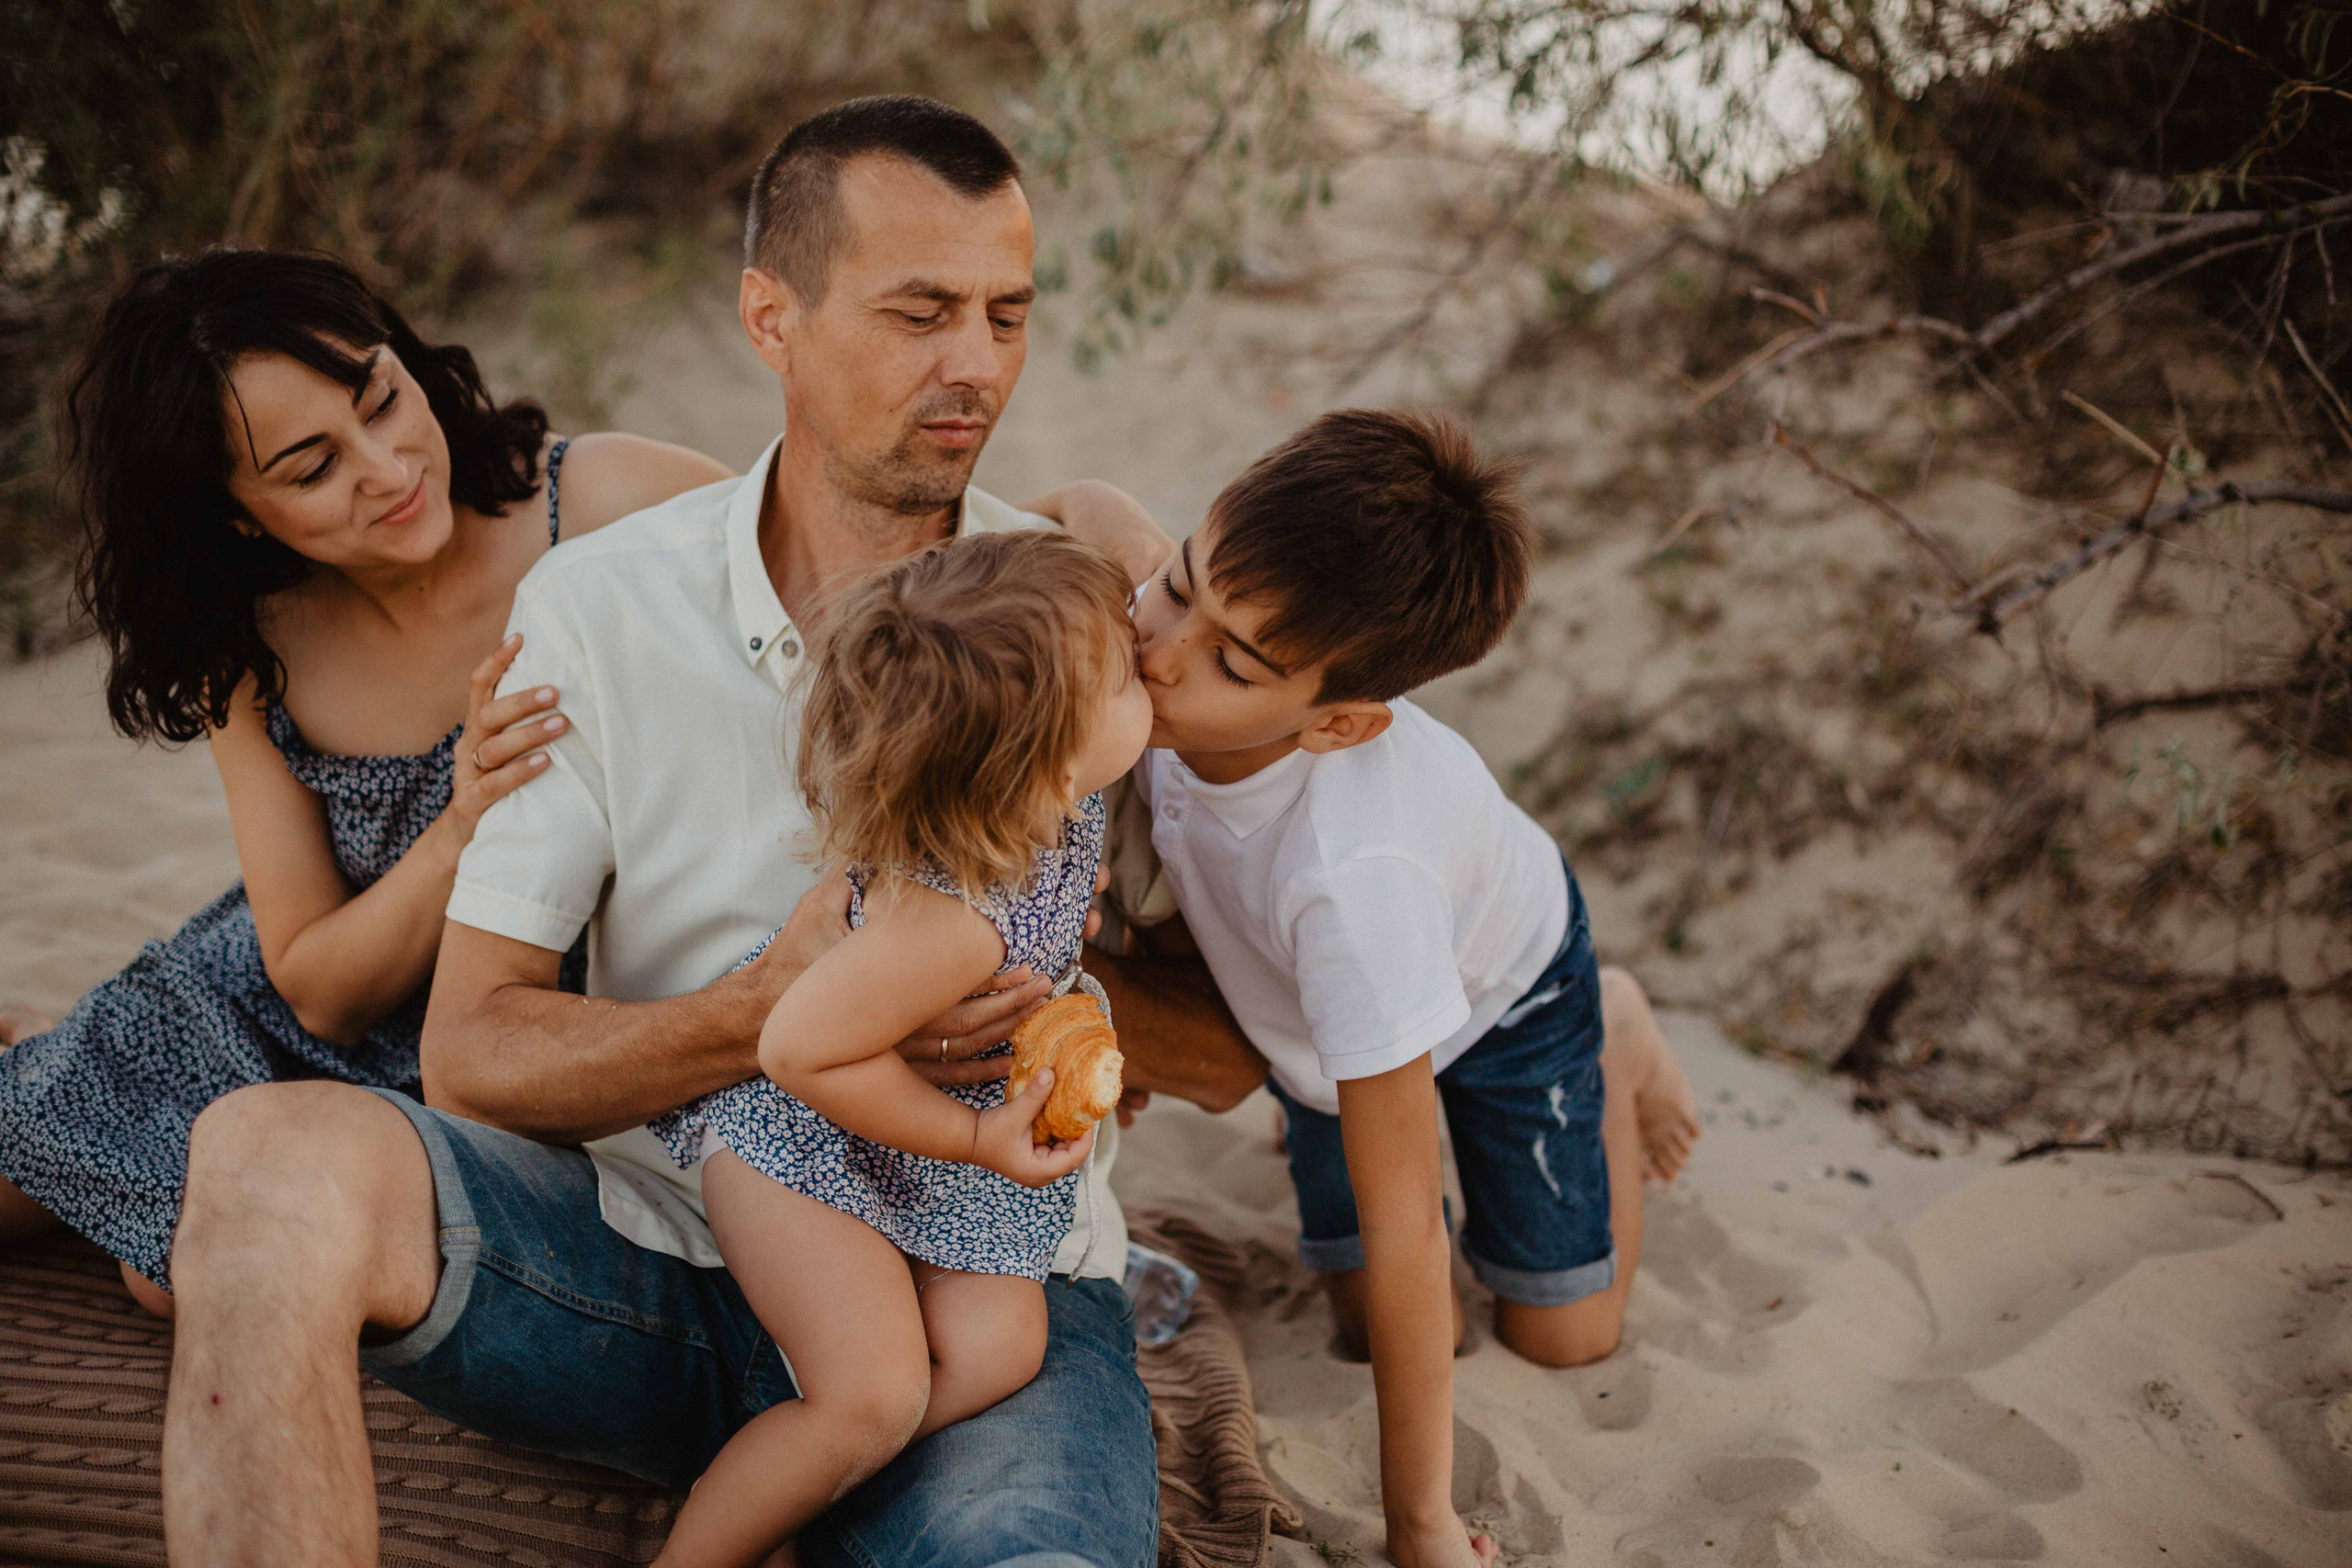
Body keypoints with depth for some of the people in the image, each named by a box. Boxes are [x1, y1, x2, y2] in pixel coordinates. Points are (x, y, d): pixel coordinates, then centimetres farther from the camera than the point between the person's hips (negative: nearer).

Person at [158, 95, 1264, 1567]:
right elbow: (471, 1050, -3)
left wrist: (1035, 962, -18)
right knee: (274, 1156, -26)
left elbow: (1229, 1053, 2)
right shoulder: (595, 604, 1)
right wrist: (765, 1016, -20)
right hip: (662, 1252, 1)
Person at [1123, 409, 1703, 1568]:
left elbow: (1403, 1226, -40)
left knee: (1562, 1331, 9)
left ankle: (1613, 1032, 28)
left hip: (1498, 980, -4)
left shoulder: (1352, 874, -50)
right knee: (1368, 1323, 6)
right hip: (1306, 996, 4)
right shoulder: (1147, 632, -38)